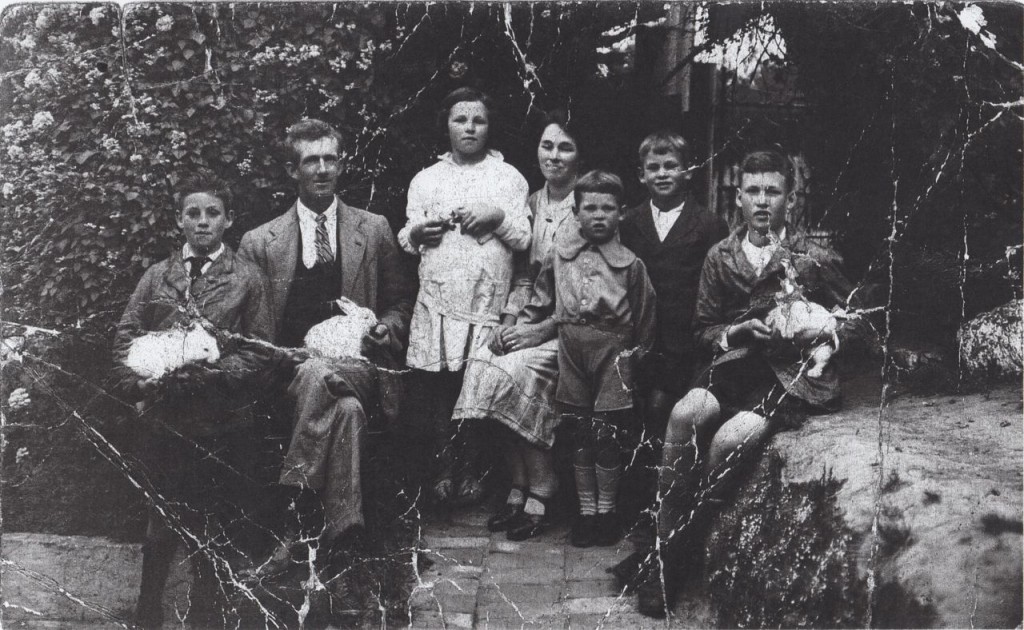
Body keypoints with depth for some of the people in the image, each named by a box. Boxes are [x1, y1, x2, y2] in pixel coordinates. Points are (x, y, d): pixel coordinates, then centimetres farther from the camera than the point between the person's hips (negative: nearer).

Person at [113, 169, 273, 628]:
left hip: (224, 423, -2)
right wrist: (138, 381, -12)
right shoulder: (156, 276, 9)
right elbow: (126, 335, 6)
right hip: (163, 418, 2)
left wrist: (210, 375, -18)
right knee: (162, 525, 13)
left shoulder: (247, 279, 1)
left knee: (216, 530, 9)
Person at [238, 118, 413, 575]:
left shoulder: (374, 230, 15)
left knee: (321, 379, -38)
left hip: (358, 363, 1)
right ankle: (337, 529, -39)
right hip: (293, 367, 0)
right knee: (344, 407, -38)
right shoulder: (259, 242, 12)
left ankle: (299, 524, -39)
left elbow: (400, 301, 22)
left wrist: (385, 328, -1)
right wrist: (281, 355, -9)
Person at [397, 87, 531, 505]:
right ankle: (446, 467, 10)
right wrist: (417, 232, -8)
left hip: (487, 302, -1)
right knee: (438, 390, -2)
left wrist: (498, 216, -11)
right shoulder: (425, 180, 18)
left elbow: (524, 240, 5)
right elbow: (405, 242, 13)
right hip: (436, 301, 1)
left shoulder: (509, 177, 12)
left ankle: (471, 469, 9)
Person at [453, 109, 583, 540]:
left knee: (515, 373, -28)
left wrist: (544, 328, -17)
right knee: (485, 368, -20)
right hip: (531, 317, 5)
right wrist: (507, 321, -4)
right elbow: (523, 275, 12)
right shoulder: (532, 203, 12)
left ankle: (539, 494, -13)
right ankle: (518, 490, -9)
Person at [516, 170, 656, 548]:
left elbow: (644, 319, 4)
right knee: (580, 434, 8)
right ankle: (586, 511, 19)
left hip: (612, 350, -2)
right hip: (571, 349, 3)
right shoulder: (559, 256, 7)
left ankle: (607, 511, 14)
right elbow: (540, 302, 15)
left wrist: (637, 355, 0)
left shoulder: (630, 263, 0)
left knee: (606, 434, -2)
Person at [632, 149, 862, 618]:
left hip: (794, 373, -3)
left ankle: (682, 552, -9)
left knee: (728, 439, -29)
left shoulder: (816, 258, -1)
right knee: (685, 415, -28)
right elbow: (703, 329, 13)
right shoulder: (720, 257, 8)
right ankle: (662, 546, -20)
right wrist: (737, 331, -7)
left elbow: (848, 319, 10)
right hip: (739, 362, 3)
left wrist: (821, 341, -10)